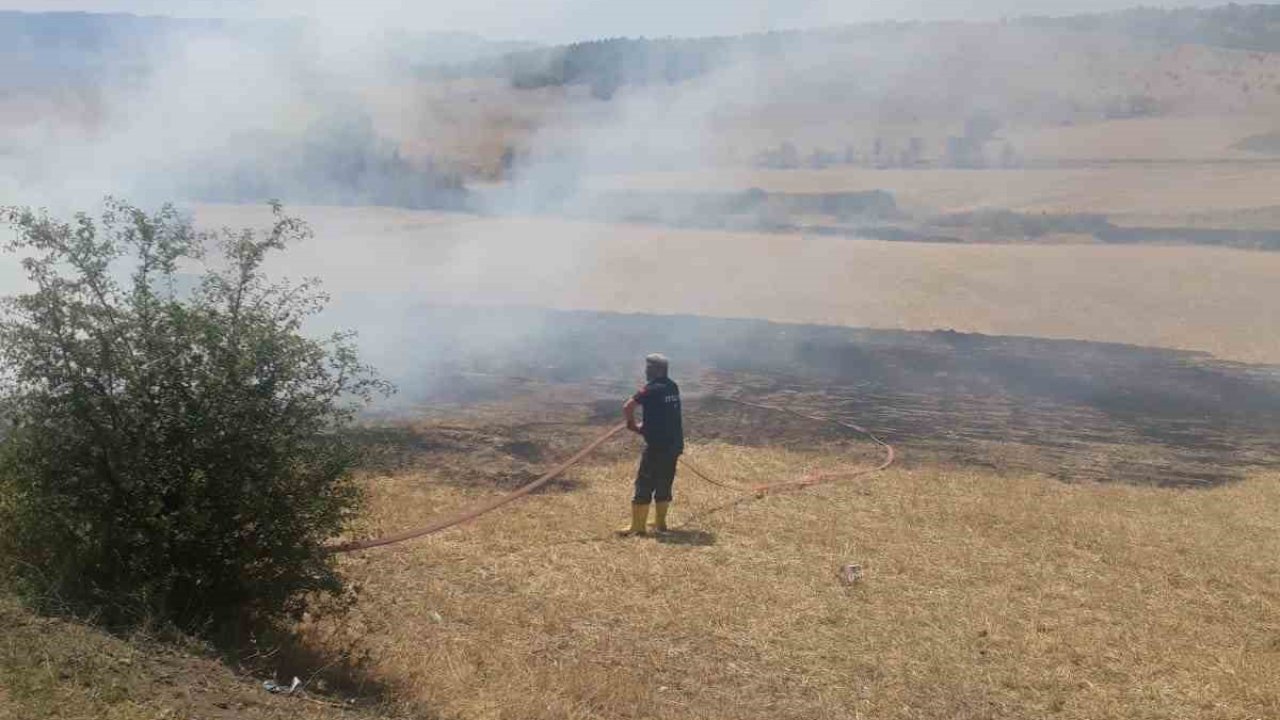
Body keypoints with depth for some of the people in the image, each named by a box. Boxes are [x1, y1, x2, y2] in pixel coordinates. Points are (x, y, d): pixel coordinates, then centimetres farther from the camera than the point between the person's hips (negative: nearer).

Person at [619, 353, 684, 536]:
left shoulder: (651, 389, -14)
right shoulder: (673, 387, 8)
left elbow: (627, 408, -15)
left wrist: (632, 424, 3)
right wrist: (645, 424, 9)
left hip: (657, 445, -7)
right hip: (675, 444, 7)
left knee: (644, 485, -1)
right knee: (664, 484, 16)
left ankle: (637, 526, 1)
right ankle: (660, 523, 22)